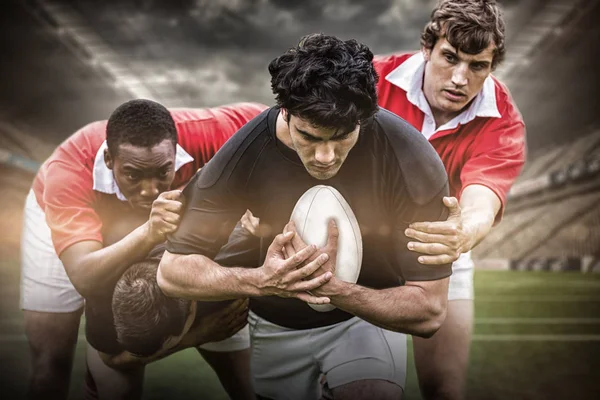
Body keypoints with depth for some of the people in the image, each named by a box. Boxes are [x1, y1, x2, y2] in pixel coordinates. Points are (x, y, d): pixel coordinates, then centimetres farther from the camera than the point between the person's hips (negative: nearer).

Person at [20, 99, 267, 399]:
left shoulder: (196, 136, -41)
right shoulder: (68, 172, -45)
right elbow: (84, 279, -54)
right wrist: (148, 234, -71)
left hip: (151, 225, 2)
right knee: (51, 361, -5)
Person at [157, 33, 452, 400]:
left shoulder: (412, 160, -29)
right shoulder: (242, 153, -25)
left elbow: (429, 310, -24)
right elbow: (173, 271, -18)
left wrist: (331, 288, -41)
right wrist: (260, 281, -37)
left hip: (372, 310, -2)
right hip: (276, 323, 2)